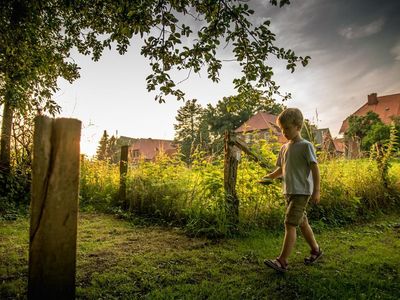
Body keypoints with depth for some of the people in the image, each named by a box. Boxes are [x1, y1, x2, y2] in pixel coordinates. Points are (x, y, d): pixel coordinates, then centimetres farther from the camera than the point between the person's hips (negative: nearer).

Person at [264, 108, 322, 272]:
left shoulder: (305, 145, -9)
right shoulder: (284, 148, 12)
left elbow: (315, 168, -11)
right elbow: (281, 169, 19)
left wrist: (316, 191, -14)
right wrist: (268, 177, 5)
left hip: (301, 192, -7)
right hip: (289, 191, 8)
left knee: (290, 224, -11)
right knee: (302, 222, 18)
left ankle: (282, 261, -8)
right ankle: (316, 250, 37)